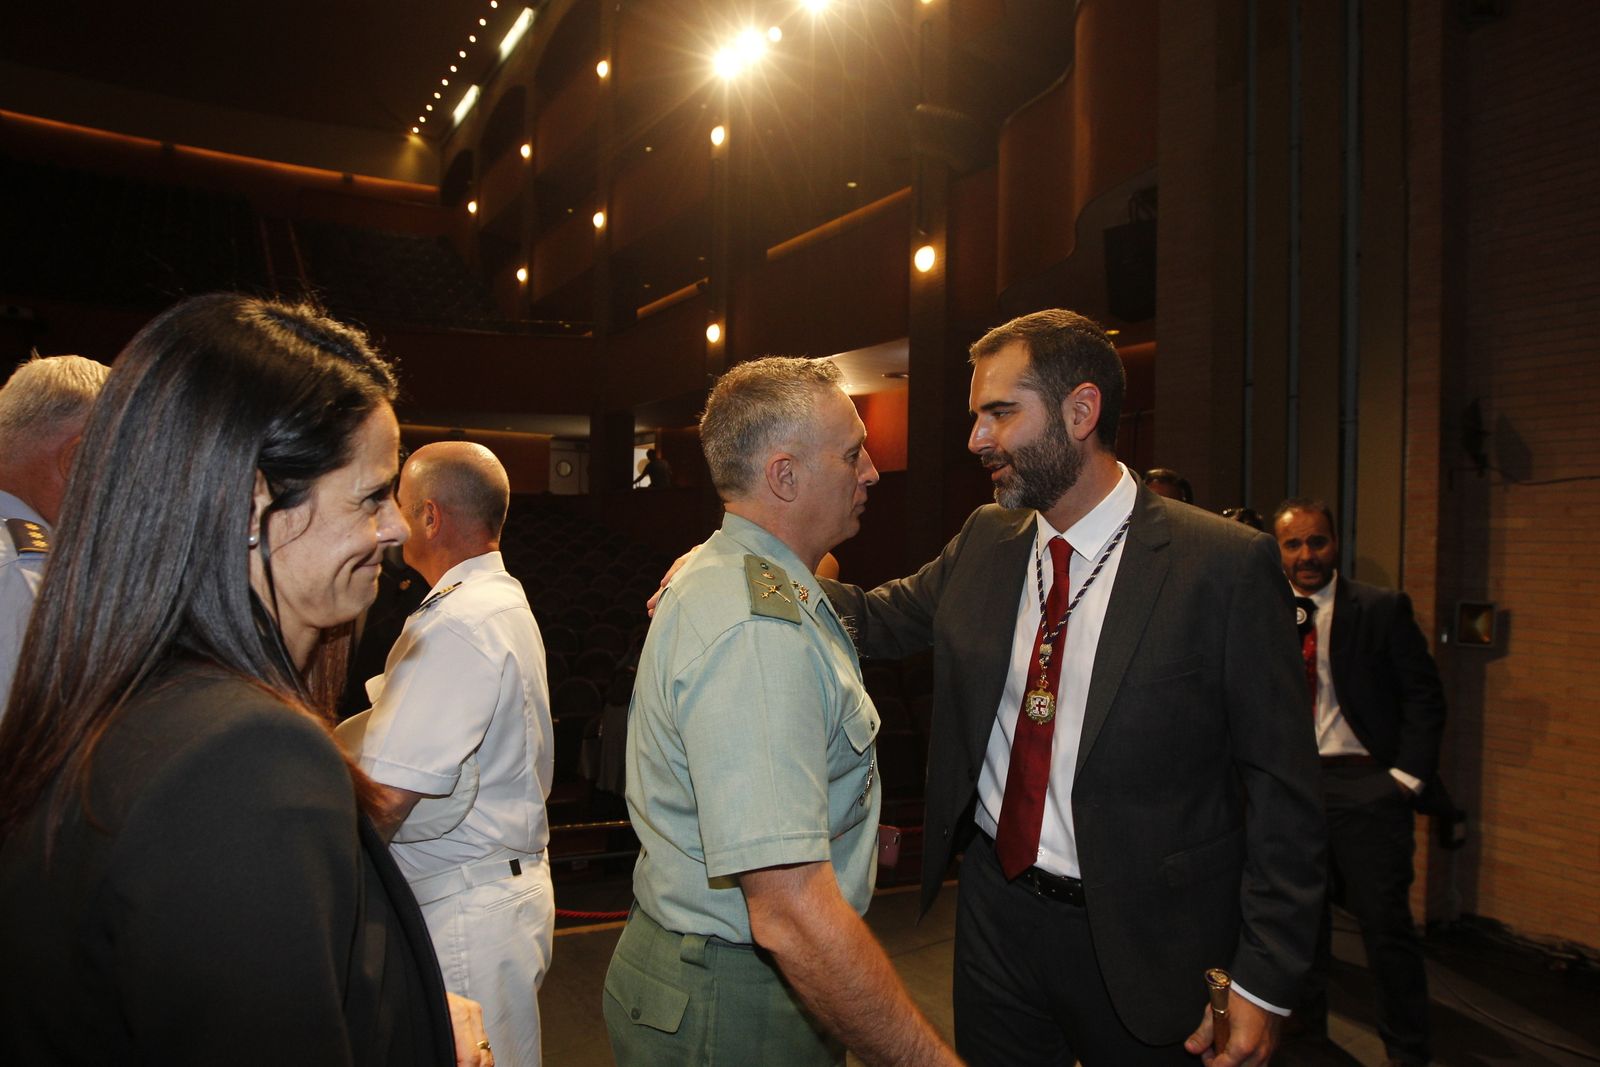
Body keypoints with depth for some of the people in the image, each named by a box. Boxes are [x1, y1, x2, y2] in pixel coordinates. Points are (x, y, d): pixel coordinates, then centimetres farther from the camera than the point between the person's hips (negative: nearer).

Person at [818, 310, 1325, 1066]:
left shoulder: (1225, 564, -15)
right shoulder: (984, 541, 1)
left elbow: (1279, 786, -12)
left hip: (1141, 941, -4)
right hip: (996, 910, 5)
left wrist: (1264, 982, -11)